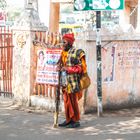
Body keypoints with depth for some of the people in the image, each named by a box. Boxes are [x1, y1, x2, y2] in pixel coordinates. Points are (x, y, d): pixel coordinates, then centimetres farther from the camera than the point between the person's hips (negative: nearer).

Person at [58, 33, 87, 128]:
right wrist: (60, 68, 4)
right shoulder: (64, 53, 14)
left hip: (74, 82, -7)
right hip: (65, 81, 7)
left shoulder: (77, 53, -8)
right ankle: (68, 120, 16)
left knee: (74, 101, -3)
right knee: (67, 101, 8)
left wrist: (68, 69, -18)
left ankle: (76, 121, 6)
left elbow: (81, 68, -11)